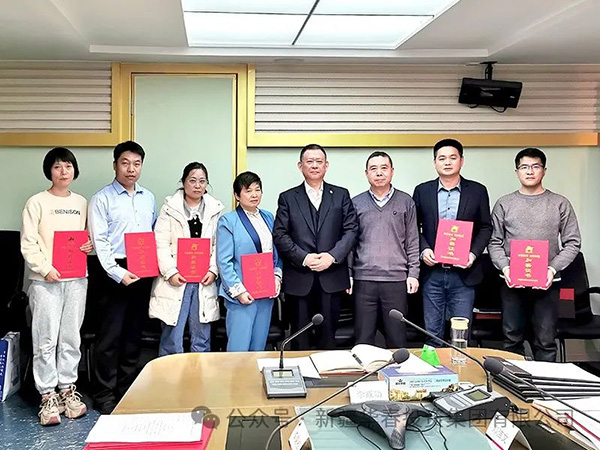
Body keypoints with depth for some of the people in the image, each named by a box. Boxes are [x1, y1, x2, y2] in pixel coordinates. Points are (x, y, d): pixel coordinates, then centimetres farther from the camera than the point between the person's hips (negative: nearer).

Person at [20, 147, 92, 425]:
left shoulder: (82, 203, 12)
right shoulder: (37, 203, -1)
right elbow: (28, 243, -5)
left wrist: (91, 244, -2)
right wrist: (44, 268, -15)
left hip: (76, 279, 4)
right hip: (46, 280, -4)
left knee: (71, 337, 8)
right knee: (46, 339, -2)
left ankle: (67, 389, 19)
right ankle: (48, 396, 7)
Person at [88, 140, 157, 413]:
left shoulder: (148, 198, 13)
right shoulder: (102, 199, -3)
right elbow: (100, 241, -9)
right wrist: (118, 273, -16)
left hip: (143, 274, 5)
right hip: (114, 273, -5)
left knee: (133, 335, 12)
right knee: (110, 336, -1)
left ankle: (127, 389, 23)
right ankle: (104, 395, 9)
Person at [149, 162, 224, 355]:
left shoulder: (215, 210, 10)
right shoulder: (170, 208, 4)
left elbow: (218, 245, 7)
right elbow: (161, 244, -2)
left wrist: (213, 270, -7)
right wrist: (170, 272, -12)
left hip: (204, 282, 2)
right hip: (176, 281, -2)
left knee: (202, 339, 8)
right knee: (172, 337, 1)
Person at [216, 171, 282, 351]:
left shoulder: (268, 217, 13)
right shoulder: (228, 221, -6)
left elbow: (276, 253, 17)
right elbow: (224, 262, -10)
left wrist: (277, 277, 2)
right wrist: (238, 291, -15)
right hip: (242, 295, -6)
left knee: (259, 346, 13)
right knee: (239, 349, -4)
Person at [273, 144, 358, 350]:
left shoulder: (341, 195, 10)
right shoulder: (287, 198, 8)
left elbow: (351, 230, 3)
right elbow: (280, 235, 0)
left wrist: (332, 256, -11)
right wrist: (303, 258, -12)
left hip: (331, 277, 1)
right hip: (299, 278, 0)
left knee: (328, 335, 6)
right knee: (300, 338, 5)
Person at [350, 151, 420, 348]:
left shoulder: (406, 202, 7)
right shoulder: (356, 203, 8)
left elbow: (412, 241, 7)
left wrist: (413, 273, 1)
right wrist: (347, 274, 3)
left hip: (396, 280, 0)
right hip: (363, 280, 0)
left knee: (397, 339, 5)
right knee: (363, 339, 5)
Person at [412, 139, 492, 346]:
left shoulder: (477, 191, 4)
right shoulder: (422, 191, 6)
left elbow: (485, 228, 6)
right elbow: (414, 227, 8)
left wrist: (474, 253, -8)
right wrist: (423, 249, -9)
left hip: (463, 273, -1)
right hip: (432, 273, 1)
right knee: (432, 333, 8)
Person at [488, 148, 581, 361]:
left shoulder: (560, 204, 5)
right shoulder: (504, 204, 7)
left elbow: (572, 243, 2)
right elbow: (495, 243, 5)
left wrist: (553, 269, -11)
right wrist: (504, 267, -11)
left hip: (547, 283, -1)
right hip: (512, 283, 1)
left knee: (545, 342, 2)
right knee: (512, 340, 8)